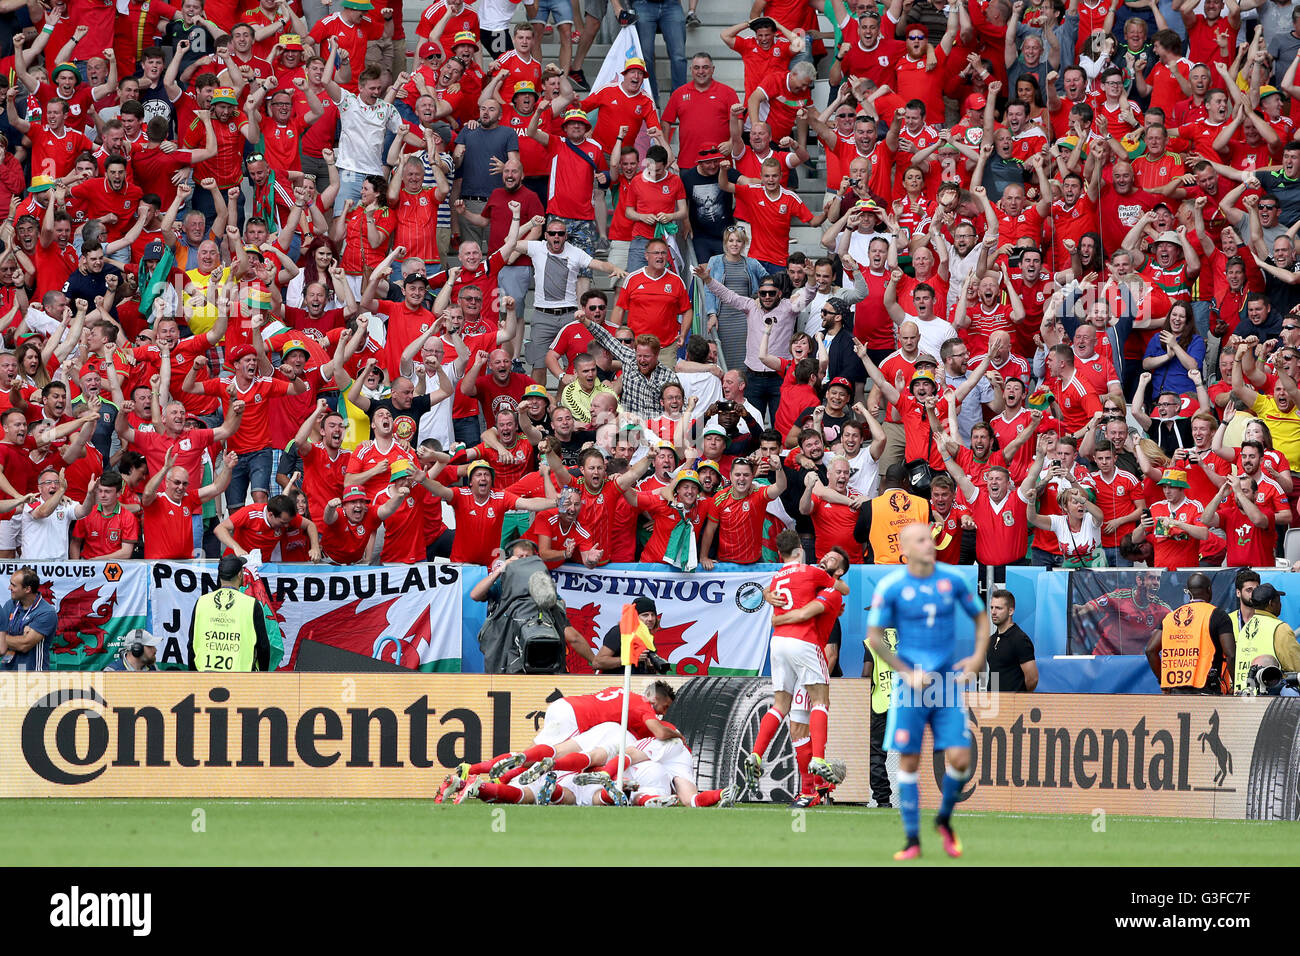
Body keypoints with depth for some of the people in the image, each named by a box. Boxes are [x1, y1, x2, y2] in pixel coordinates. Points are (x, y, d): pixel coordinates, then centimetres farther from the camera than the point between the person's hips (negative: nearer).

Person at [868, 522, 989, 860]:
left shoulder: (953, 581, 1)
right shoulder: (890, 587, -7)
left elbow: (980, 617, 16)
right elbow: (874, 636, -1)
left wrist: (978, 657, 1)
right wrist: (908, 673, -8)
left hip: (948, 682, 2)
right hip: (911, 686, -2)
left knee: (960, 759, -7)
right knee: (909, 762, -2)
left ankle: (944, 819, 20)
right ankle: (912, 838, 10)